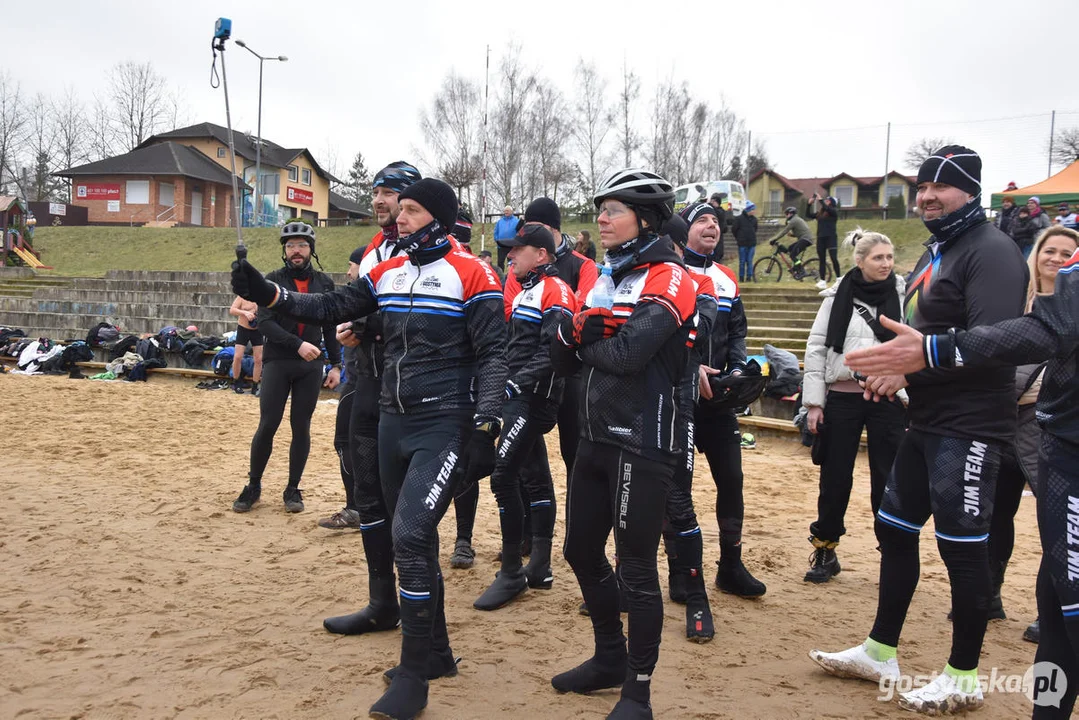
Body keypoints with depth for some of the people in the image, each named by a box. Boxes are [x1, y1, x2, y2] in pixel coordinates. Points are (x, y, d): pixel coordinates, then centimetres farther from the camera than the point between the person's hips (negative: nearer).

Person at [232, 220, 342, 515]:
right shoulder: (273, 280, 1)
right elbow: (264, 323, -10)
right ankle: (253, 486, 15)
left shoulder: (324, 283, 8)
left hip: (311, 366, 2)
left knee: (301, 427, 5)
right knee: (267, 426, -2)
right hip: (277, 362, -2)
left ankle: (293, 489, 16)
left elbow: (330, 327, 11)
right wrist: (297, 344, -22)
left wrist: (336, 364, 6)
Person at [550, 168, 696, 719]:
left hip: (642, 442, -8)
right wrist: (579, 327, -13)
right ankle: (610, 658, 35)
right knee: (582, 551, 16)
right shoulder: (606, 276, 16)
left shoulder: (667, 278, -9)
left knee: (635, 568, -1)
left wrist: (585, 341, -5)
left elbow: (629, 353, -24)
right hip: (595, 436, 9)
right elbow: (562, 358, 8)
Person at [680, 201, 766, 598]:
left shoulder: (726, 278, 13)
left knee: (731, 477, 7)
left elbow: (737, 331, 14)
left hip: (717, 396, 6)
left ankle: (731, 566, 21)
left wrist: (737, 369, -3)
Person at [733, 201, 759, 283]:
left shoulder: (754, 219, 7)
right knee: (742, 261, 2)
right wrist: (738, 238, 11)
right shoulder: (739, 218, -6)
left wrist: (752, 238, 14)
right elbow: (734, 229, 2)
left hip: (752, 243, 3)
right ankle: (741, 278, 8)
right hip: (742, 244, -3)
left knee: (749, 261, 4)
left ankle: (749, 277, 9)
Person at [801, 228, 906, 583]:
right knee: (835, 478, 10)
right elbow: (816, 348, 3)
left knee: (887, 479, 5)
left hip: (887, 398, -1)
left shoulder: (903, 294, 0)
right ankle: (825, 551, 25)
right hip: (841, 398, 1)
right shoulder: (838, 296, 2)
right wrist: (813, 402, 0)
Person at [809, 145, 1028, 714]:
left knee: (962, 548, -1)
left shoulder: (990, 251, -13)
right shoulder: (934, 253, 17)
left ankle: (964, 677, 15)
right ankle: (880, 652, 28)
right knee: (895, 530, 14)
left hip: (967, 427, -10)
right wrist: (892, 366, 4)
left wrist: (912, 369, -23)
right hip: (926, 423, 10)